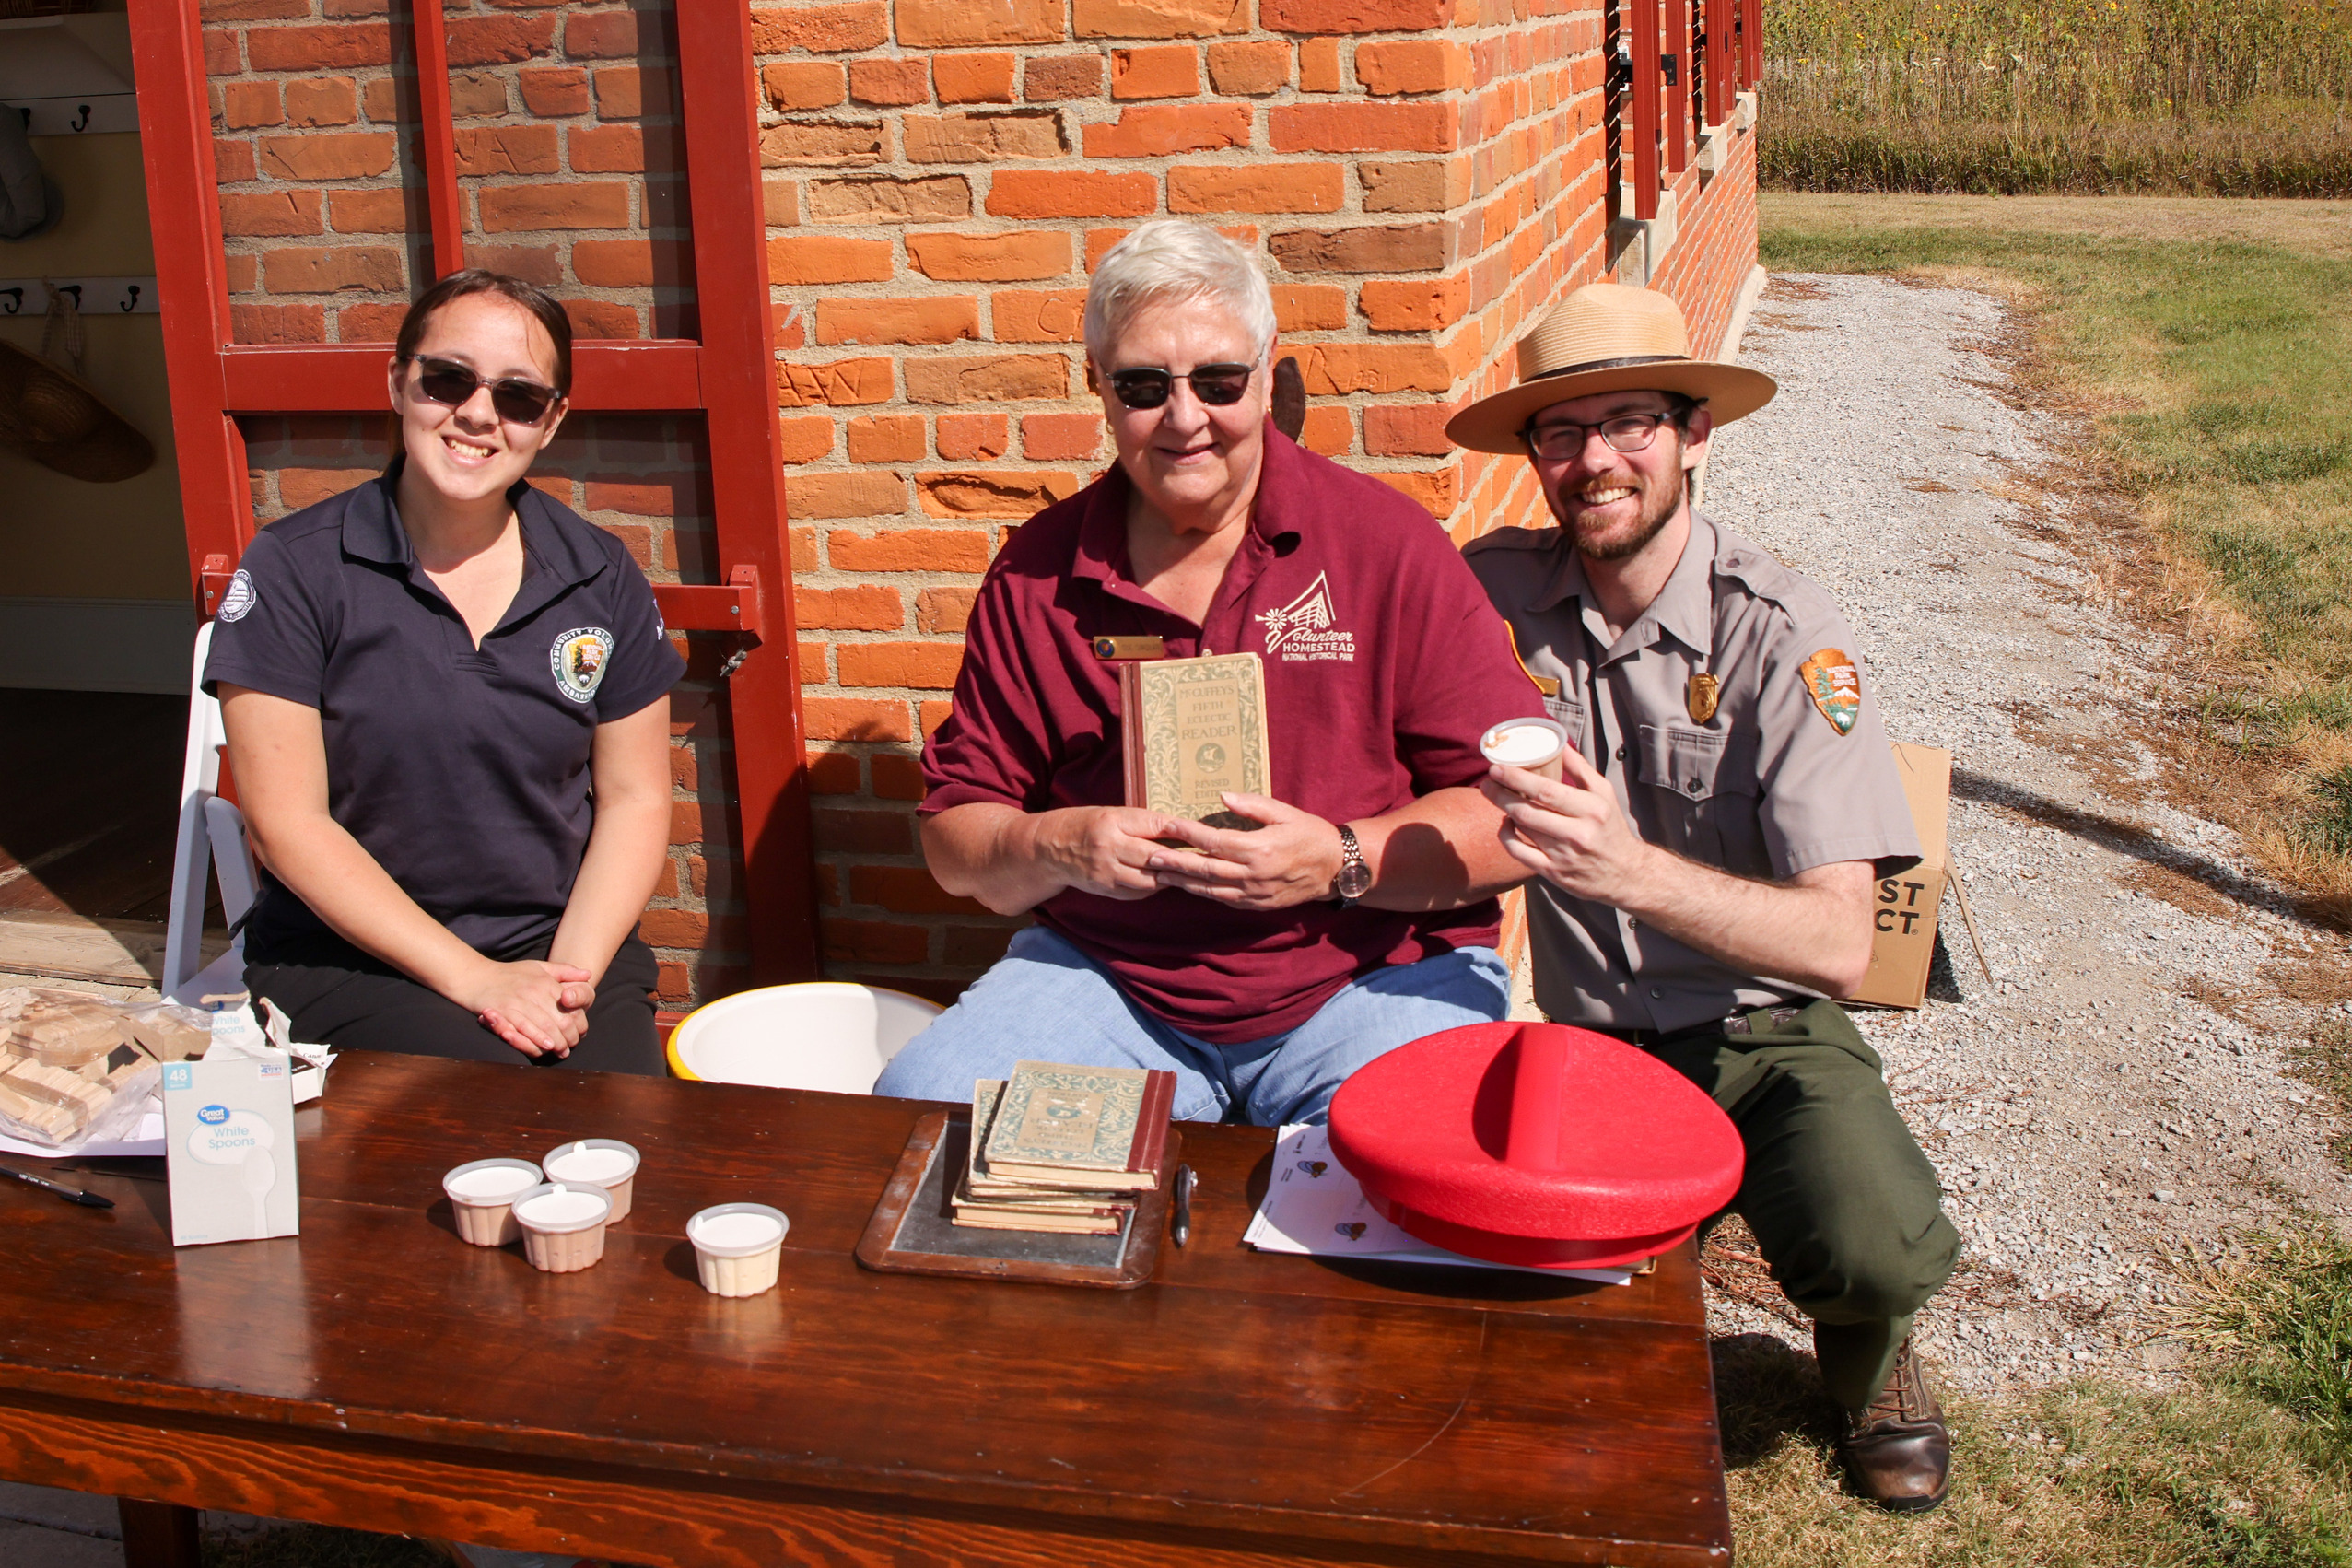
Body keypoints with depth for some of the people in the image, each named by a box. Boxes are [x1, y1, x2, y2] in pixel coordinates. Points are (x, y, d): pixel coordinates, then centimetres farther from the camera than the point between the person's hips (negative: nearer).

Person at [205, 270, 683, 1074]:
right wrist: (473, 979, -14)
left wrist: (571, 972, -10)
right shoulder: (292, 570, -5)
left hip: (563, 940, 3)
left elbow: (634, 797, 7)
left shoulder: (600, 577, 5)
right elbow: (288, 824, -8)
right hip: (347, 961, -3)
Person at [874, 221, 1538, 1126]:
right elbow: (953, 833, 10)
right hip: (1105, 977, 3)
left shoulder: (1387, 544, -3)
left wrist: (1344, 861, -19)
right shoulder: (1035, 575, 5)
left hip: (1372, 976, -3)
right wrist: (1054, 848, -12)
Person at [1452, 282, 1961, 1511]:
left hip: (1760, 1037, -2)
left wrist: (1628, 868, -38)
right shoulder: (1499, 591, -4)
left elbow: (1838, 943, -23)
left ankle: (1865, 1356, 11)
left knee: (1876, 1250, -29)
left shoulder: (1783, 637, -14)